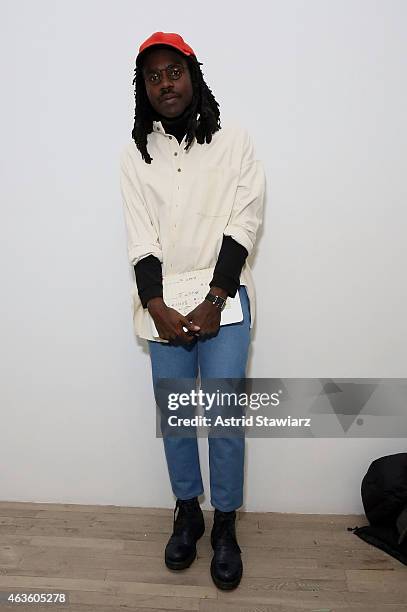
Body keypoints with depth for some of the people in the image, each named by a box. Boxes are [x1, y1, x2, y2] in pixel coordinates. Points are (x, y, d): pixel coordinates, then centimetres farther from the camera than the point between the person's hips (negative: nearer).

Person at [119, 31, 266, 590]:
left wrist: (214, 303, -13)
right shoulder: (135, 154, 7)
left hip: (223, 298, -2)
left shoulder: (233, 140, 1)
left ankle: (225, 525, 19)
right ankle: (188, 514, 29)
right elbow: (141, 240, 0)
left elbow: (243, 224, -6)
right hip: (164, 303, 2)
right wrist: (159, 309, -11)